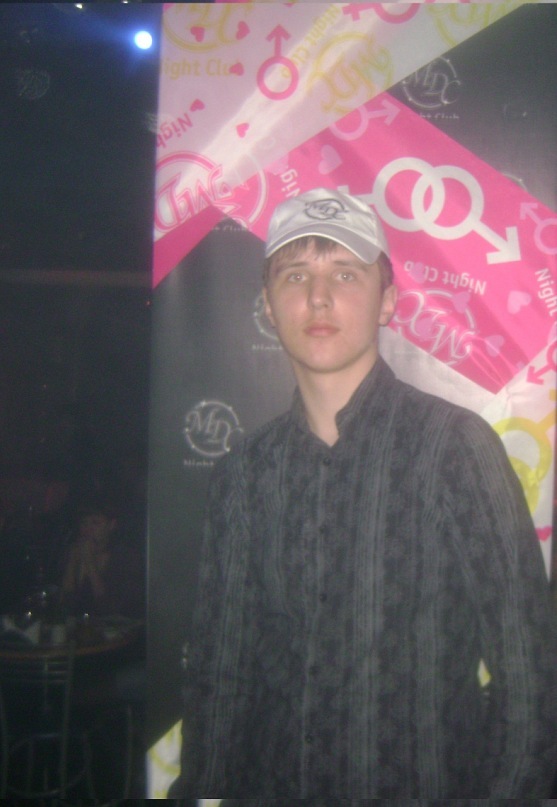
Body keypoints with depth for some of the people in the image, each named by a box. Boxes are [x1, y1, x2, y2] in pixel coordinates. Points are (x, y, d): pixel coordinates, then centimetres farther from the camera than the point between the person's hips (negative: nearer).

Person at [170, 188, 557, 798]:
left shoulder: (455, 445, -11)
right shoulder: (243, 473, 2)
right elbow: (218, 670, 8)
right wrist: (200, 787, 3)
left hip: (426, 784, -2)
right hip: (270, 786, 3)